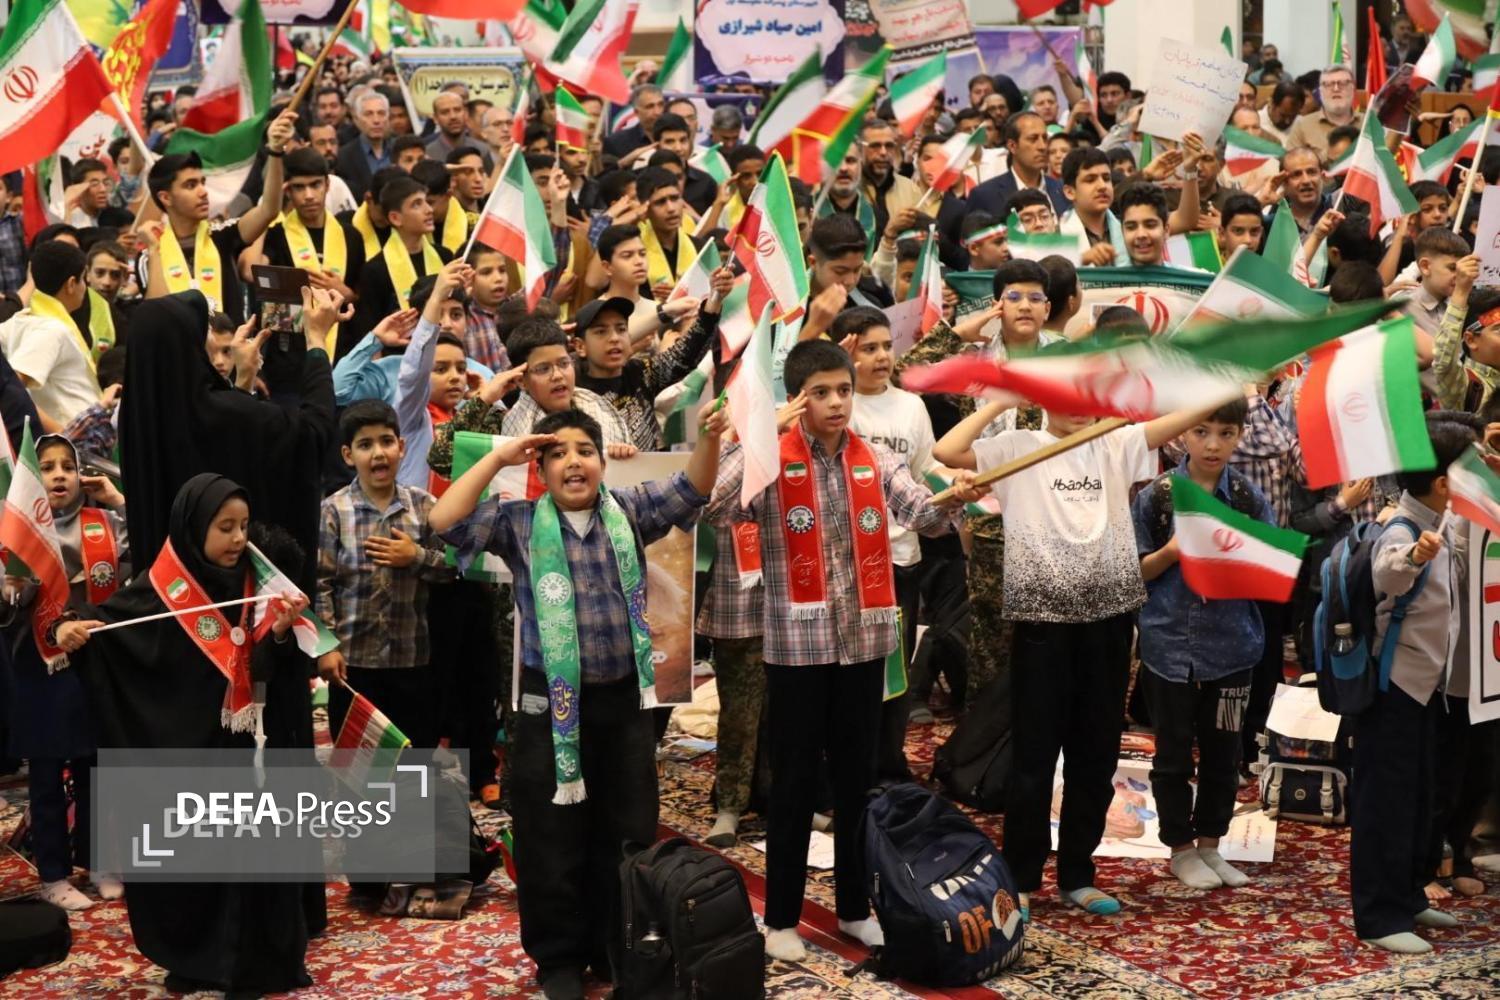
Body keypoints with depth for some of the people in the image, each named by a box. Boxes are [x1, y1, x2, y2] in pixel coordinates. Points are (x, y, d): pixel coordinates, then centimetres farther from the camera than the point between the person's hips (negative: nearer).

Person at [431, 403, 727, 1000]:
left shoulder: (629, 513, 4)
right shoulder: (518, 524, -3)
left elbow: (692, 489, -3)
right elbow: (445, 521, -13)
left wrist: (709, 437, -22)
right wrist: (498, 458, -14)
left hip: (625, 698, 3)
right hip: (552, 703, -2)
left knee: (628, 833, 13)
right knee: (554, 839, 6)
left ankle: (619, 950, 28)